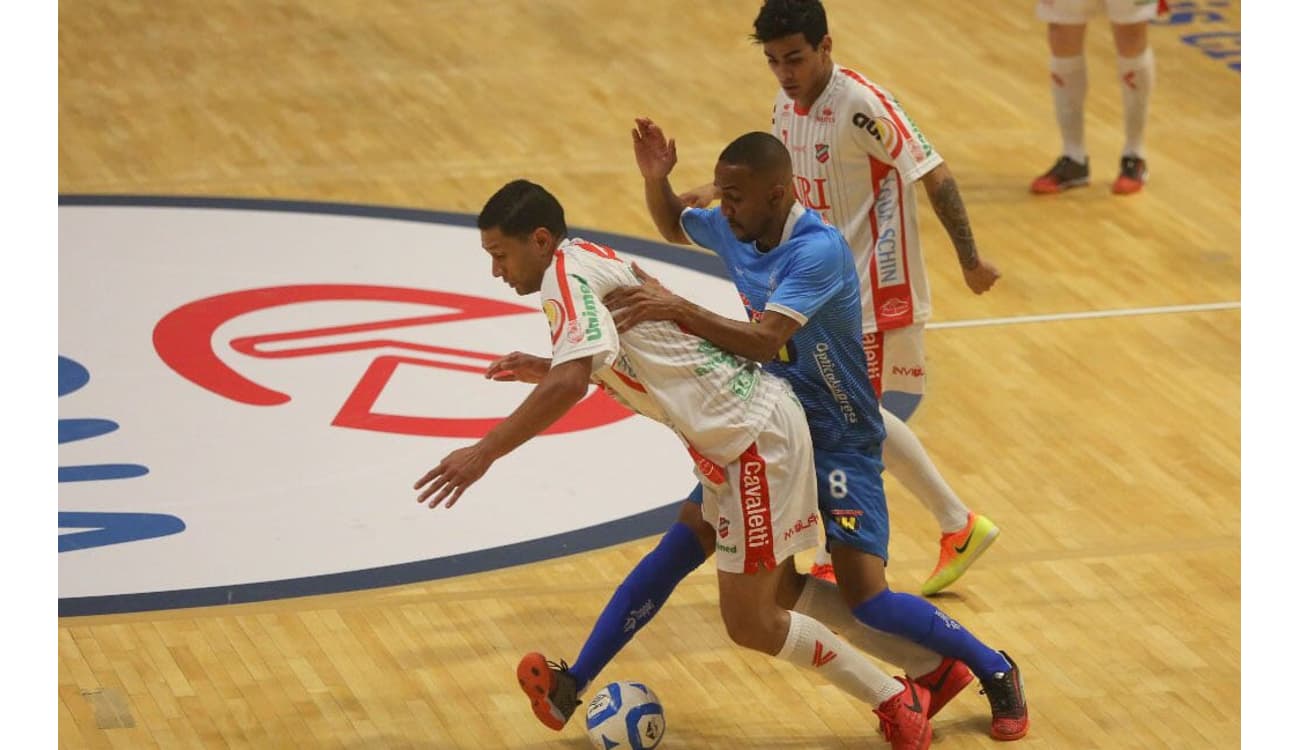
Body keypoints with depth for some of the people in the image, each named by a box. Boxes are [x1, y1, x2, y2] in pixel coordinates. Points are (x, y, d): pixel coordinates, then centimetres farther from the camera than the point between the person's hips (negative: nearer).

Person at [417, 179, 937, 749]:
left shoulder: (567, 275, -16)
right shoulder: (593, 264, 14)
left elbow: (570, 384, -31)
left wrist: (482, 454, -29)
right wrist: (545, 370, 18)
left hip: (755, 434, -10)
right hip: (739, 433, 10)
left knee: (752, 623, -4)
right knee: (774, 591, 22)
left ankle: (896, 702, 9)